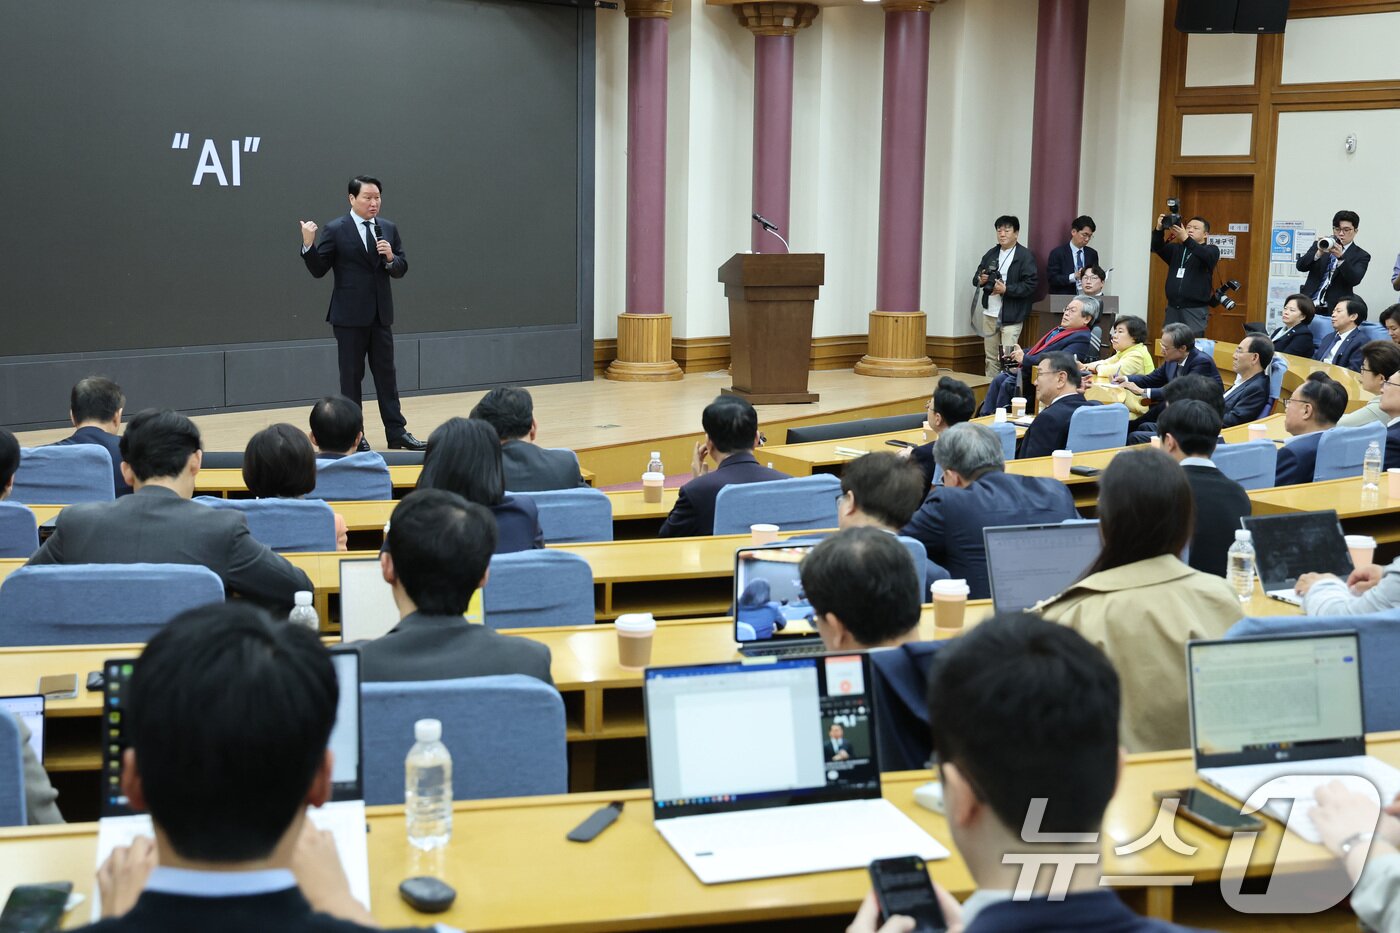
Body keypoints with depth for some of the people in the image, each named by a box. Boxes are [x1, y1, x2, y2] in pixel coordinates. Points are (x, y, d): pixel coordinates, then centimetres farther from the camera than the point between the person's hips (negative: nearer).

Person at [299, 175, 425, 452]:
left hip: (381, 315, 4)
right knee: (351, 377, 4)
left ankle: (397, 433, 10)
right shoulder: (335, 230, -6)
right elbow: (318, 270, -7)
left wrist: (391, 257, -12)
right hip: (350, 316, -4)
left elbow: (401, 269, 10)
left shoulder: (389, 229, 8)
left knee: (386, 375, 7)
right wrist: (308, 244, -24)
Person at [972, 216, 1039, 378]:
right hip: (989, 313, 6)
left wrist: (1006, 289, -19)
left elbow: (1031, 284, -13)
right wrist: (980, 280, -5)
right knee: (991, 357, 11)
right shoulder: (991, 254, 13)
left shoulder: (1025, 256, -6)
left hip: (1011, 315, -6)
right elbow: (976, 277, 19)